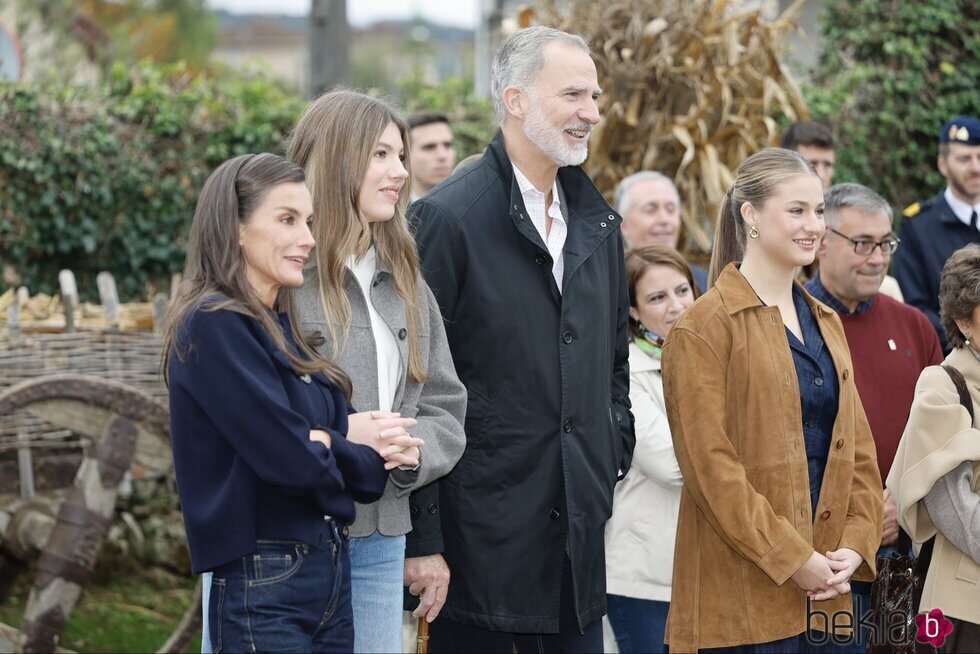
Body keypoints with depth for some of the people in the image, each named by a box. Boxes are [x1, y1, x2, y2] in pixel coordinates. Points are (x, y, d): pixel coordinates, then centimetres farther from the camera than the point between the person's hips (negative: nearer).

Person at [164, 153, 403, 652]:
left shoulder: (283, 325, 13)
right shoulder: (213, 325, -12)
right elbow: (289, 458, -20)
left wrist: (320, 442, -15)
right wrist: (341, 441, -1)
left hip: (330, 572, 8)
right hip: (263, 586, -8)